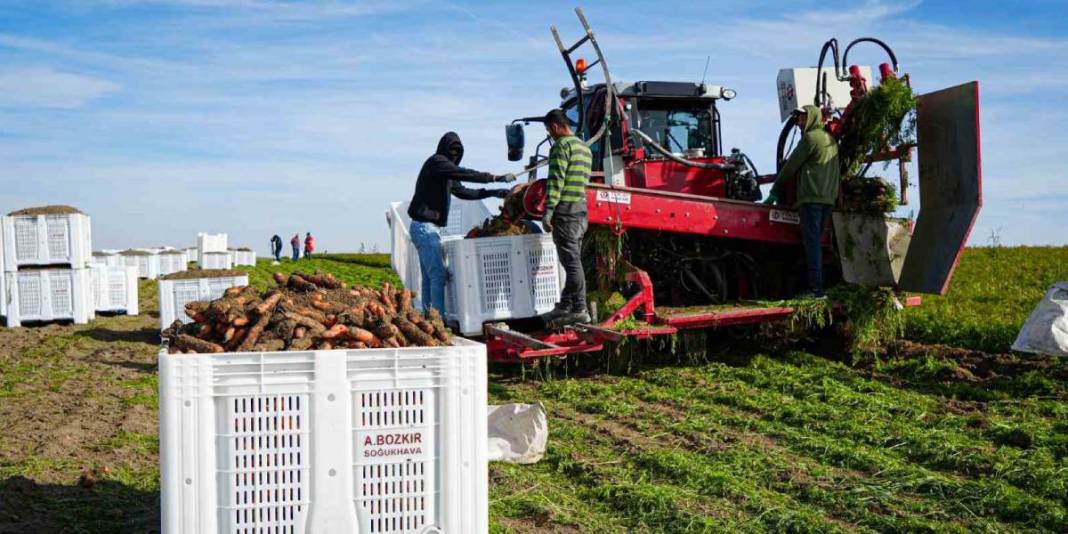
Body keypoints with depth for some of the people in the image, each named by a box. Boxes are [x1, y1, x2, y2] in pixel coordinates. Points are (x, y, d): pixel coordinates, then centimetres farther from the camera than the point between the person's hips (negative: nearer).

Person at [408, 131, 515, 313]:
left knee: (429, 277, 10)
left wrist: (493, 193, 17)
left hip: (428, 227, 11)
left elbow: (462, 191, 24)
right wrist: (496, 178, -19)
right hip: (425, 226, -11)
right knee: (438, 275, -15)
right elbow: (464, 174, -19)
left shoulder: (446, 171, 21)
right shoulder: (437, 162, -8)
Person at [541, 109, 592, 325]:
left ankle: (579, 310, -6)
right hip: (582, 211, 9)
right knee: (573, 261, 12)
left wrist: (548, 211, -19)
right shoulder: (585, 148, 19)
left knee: (571, 261, -7)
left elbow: (556, 180, -17)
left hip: (565, 211, -9)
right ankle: (564, 307, 19)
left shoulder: (562, 145, -9)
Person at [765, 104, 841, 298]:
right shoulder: (830, 140, 22)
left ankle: (815, 289, -14)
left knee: (811, 243, -10)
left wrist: (775, 191, 4)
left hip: (811, 198, -8)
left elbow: (791, 166, -3)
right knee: (816, 243, 11)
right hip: (829, 198, 9)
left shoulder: (811, 137, -5)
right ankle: (818, 286, 9)